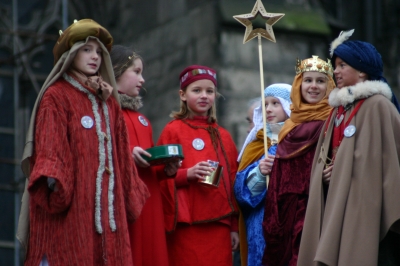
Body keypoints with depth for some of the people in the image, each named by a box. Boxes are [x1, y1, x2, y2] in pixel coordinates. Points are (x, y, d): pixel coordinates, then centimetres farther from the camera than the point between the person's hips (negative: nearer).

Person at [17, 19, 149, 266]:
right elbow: (49, 146, -11)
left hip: (106, 205, 6)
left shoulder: (109, 102, 20)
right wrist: (52, 180, -25)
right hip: (71, 204, -6)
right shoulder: (56, 97, 1)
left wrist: (131, 197, 15)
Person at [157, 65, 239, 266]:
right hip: (188, 225, -5)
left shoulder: (223, 136, 15)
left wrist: (235, 227, 13)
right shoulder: (173, 130, 1)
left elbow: (233, 182, 17)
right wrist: (188, 174, -21)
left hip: (219, 225, 5)